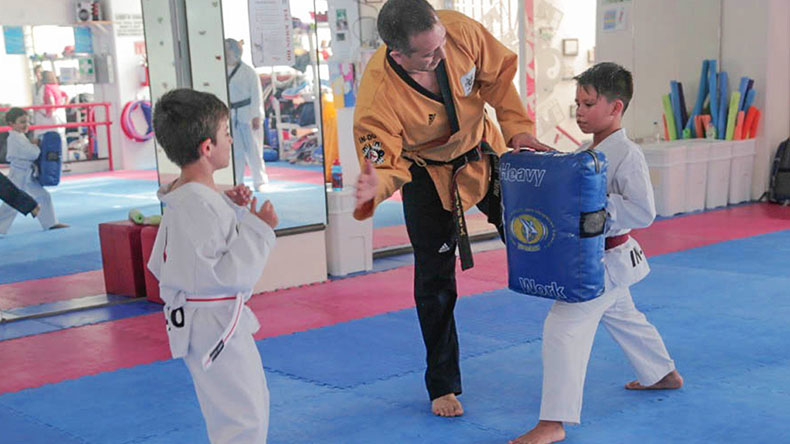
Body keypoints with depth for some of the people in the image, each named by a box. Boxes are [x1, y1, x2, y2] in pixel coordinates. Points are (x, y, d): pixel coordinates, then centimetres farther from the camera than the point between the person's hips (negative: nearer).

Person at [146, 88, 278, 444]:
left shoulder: (187, 197, 5)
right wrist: (257, 229, -22)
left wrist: (229, 207, 6)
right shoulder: (200, 205, -26)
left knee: (254, 401, 25)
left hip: (216, 320, 11)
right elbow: (224, 274, -28)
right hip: (213, 324, -11)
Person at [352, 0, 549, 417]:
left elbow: (498, 74, -8)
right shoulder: (377, 96, -37)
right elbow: (386, 164, -28)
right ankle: (443, 387, 20)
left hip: (484, 153, 3)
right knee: (435, 282, 4)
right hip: (428, 176, -3)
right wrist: (375, 187, -50)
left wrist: (517, 128, -13)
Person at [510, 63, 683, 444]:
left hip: (607, 260, -10)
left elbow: (643, 212, -24)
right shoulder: (587, 151, 5)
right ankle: (663, 373, 52)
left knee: (565, 326, -16)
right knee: (620, 316, 28)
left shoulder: (627, 155, -20)